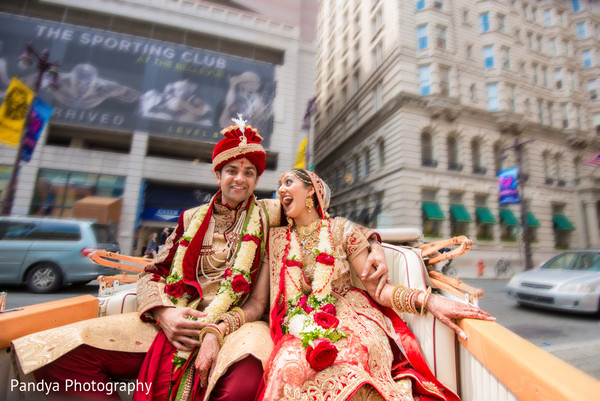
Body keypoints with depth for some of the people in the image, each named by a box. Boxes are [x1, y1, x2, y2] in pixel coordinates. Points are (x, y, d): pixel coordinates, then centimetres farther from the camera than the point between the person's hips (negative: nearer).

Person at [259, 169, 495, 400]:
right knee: (288, 367, -30)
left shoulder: (340, 229, 3)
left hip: (349, 315, 0)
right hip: (301, 323, 1)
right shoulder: (277, 238, 10)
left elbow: (376, 287, -3)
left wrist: (427, 300, -17)